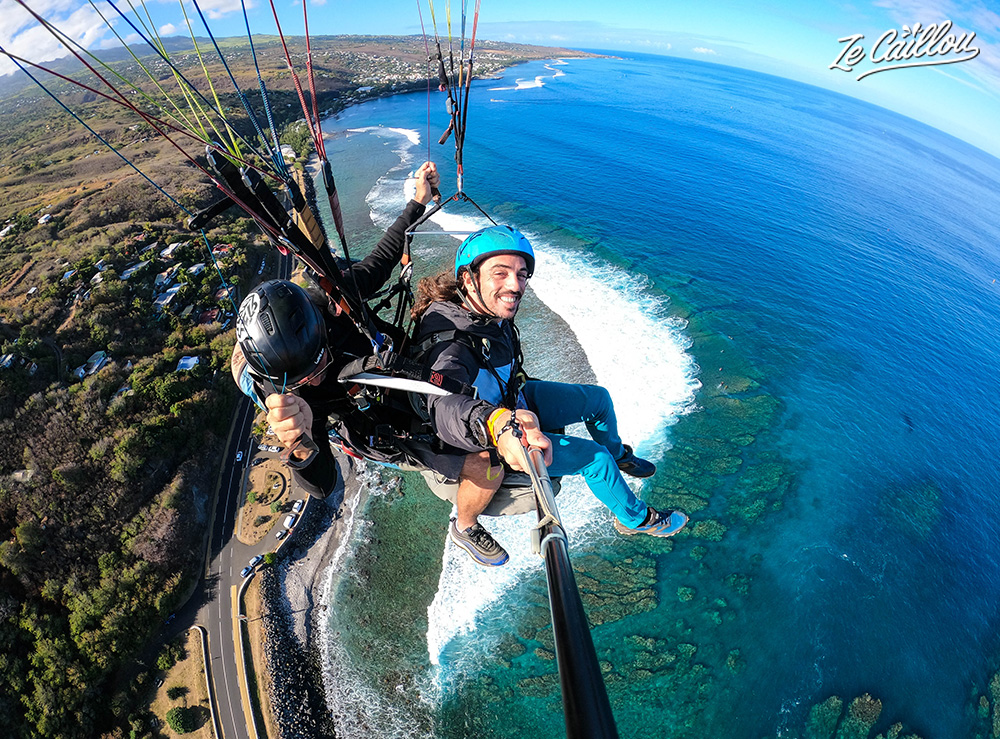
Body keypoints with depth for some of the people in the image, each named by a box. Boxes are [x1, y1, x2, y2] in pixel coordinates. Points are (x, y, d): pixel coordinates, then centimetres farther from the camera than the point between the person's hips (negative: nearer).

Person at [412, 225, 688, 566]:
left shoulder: (490, 311, -14)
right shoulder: (450, 342, -39)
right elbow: (445, 405, -59)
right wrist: (495, 424, -78)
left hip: (515, 402, 8)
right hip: (490, 444, -8)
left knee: (598, 397, 14)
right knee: (594, 457, -8)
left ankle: (618, 455, 45)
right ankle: (635, 519, 23)